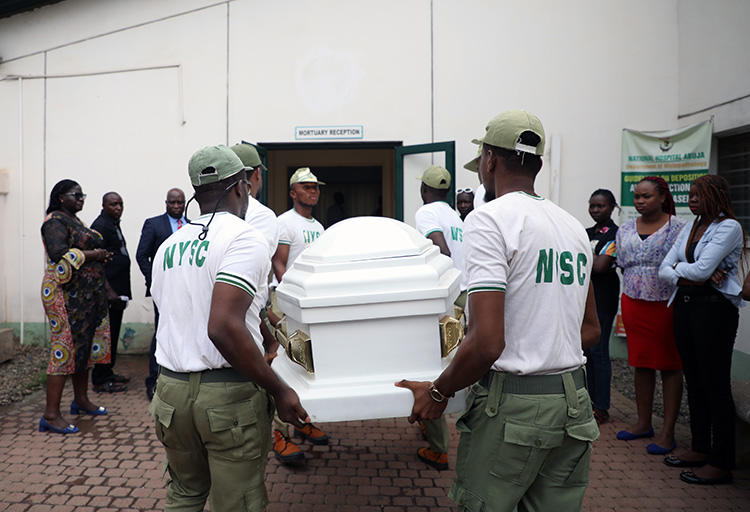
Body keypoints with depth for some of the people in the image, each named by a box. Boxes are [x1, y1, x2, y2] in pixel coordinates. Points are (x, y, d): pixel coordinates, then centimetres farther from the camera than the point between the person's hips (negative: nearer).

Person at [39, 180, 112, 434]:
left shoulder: (75, 221, 19)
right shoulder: (56, 221, -10)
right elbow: (58, 254, -25)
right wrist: (93, 254, -17)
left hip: (87, 296, 9)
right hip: (66, 295, -9)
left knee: (85, 346, 15)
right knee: (65, 349, -7)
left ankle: (81, 400, 28)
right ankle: (51, 415, -1)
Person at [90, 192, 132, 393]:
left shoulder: (113, 224, 18)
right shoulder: (100, 226, -13)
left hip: (116, 291, 10)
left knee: (112, 334, 16)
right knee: (106, 334, -4)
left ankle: (108, 373, 26)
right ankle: (100, 380, 4)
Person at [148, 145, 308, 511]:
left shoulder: (168, 246, 10)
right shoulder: (244, 238, -13)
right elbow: (224, 328, -25)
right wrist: (278, 390, -17)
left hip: (171, 388, 7)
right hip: (227, 395, -7)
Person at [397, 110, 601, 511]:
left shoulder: (488, 219, -13)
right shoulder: (574, 226, 11)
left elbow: (487, 343, -20)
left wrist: (438, 392, -6)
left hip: (512, 405, -8)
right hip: (573, 401, 8)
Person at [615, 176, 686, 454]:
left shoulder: (678, 227, -5)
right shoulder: (625, 230, 9)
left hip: (667, 304, -5)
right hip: (633, 304, 5)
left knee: (670, 366, 3)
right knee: (640, 363, 13)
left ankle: (668, 432, 12)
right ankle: (643, 423, 26)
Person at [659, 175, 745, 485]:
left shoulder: (728, 226, -8)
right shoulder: (689, 229, 15)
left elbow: (701, 269, -19)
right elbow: (663, 270, 7)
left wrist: (678, 267, 0)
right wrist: (690, 276, -10)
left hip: (714, 308, -8)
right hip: (685, 305, 8)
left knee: (716, 385, -2)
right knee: (694, 381, 13)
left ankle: (721, 463, 7)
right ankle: (700, 448, 25)